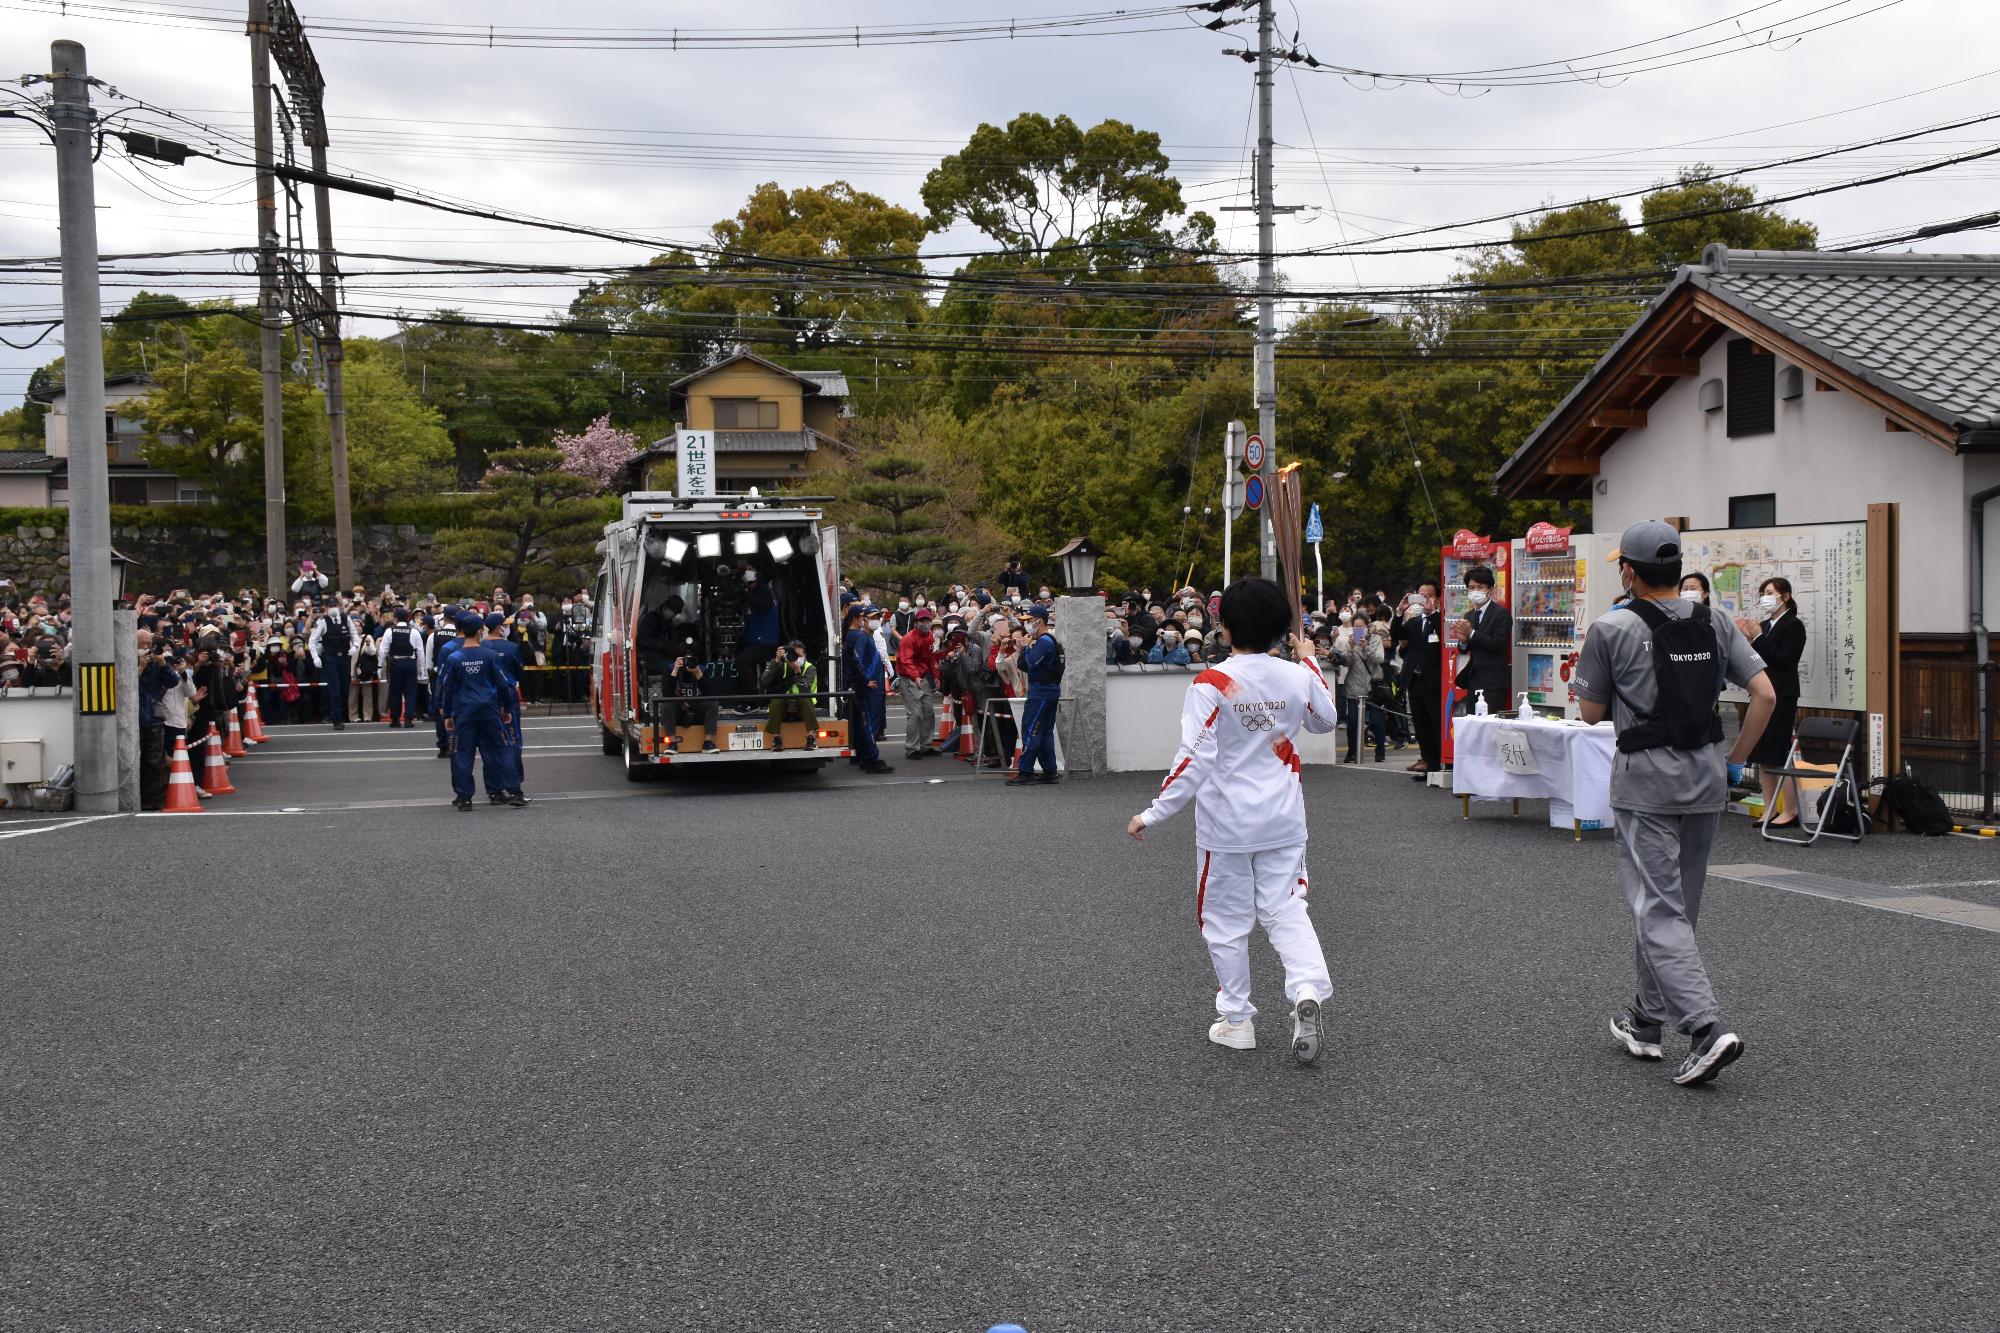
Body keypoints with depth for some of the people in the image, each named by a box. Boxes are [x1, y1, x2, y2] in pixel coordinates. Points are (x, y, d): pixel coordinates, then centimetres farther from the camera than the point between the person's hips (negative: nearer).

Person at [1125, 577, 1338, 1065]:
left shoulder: (1212, 684, -17)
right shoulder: (1298, 676, -3)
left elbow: (1194, 761, -20)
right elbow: (1325, 721, 18)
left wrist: (1152, 815, -13)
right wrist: (1310, 662, 29)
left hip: (1226, 823, -3)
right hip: (1283, 821, 4)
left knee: (1226, 919, 11)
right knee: (1286, 909, 10)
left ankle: (1237, 1019, 19)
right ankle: (1307, 988, -15)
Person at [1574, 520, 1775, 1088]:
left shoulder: (1612, 629, -9)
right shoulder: (1715, 624, 5)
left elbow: (1592, 712, -2)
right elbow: (1765, 694, 1)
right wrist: (1736, 758, 10)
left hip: (1646, 780, -5)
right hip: (1705, 776, 5)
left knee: (1659, 911, -5)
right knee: (1677, 905, 16)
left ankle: (1707, 1027, -19)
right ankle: (1645, 1020, 27)